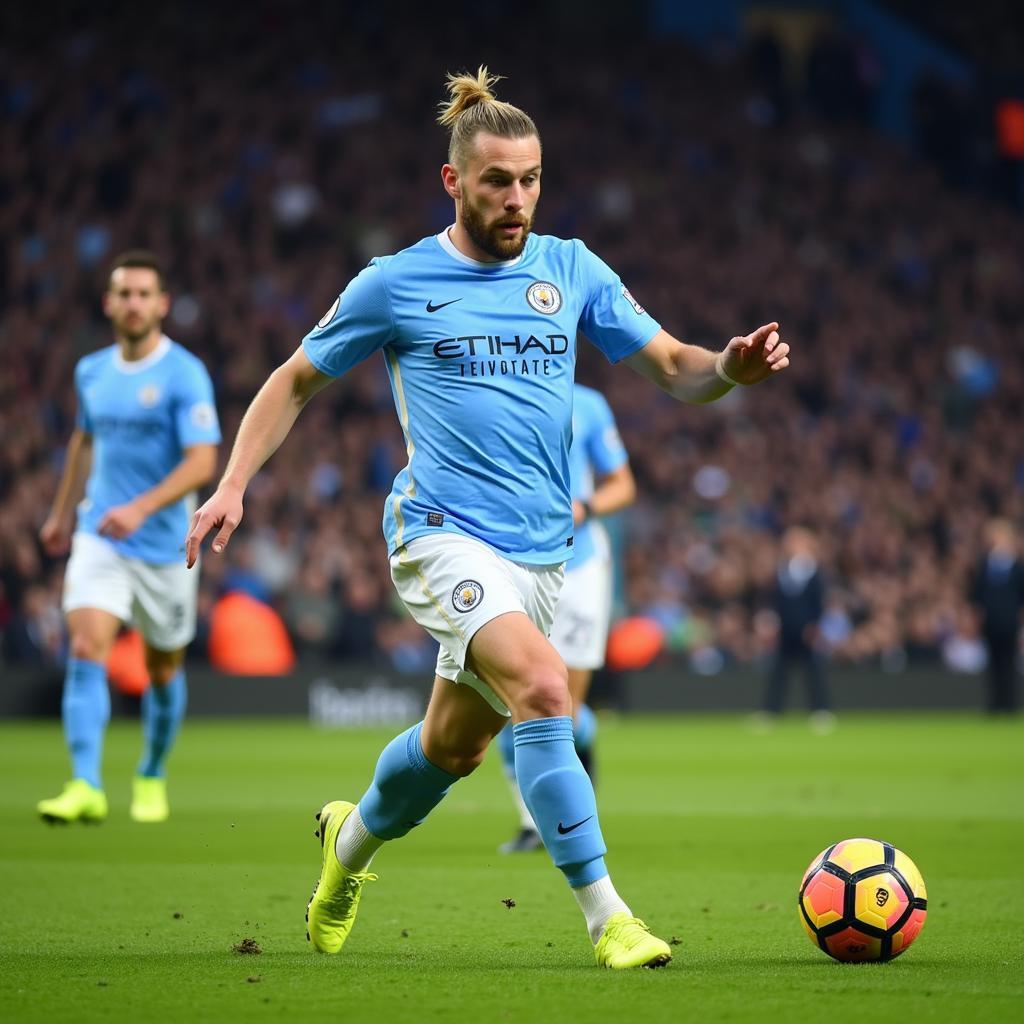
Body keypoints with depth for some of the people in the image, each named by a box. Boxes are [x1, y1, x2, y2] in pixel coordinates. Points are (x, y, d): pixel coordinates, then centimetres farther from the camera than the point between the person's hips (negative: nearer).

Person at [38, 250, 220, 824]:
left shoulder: (185, 374, -11)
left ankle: (152, 779, 32)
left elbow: (202, 462, -20)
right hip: (99, 536, 3)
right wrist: (63, 513, 30)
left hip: (165, 544, -3)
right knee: (86, 650, -16)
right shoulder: (91, 372, 6)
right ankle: (87, 788, -22)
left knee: (164, 669, 11)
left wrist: (142, 507, -32)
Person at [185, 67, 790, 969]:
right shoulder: (396, 284, -1)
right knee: (541, 688, -28)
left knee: (454, 744, 17)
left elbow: (673, 368, 8)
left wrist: (733, 367, -15)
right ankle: (606, 917, -25)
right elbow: (297, 381, 9)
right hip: (443, 534, -5)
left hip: (540, 553, 5)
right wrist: (233, 484, -2)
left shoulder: (572, 270, 7)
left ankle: (354, 836, 49)